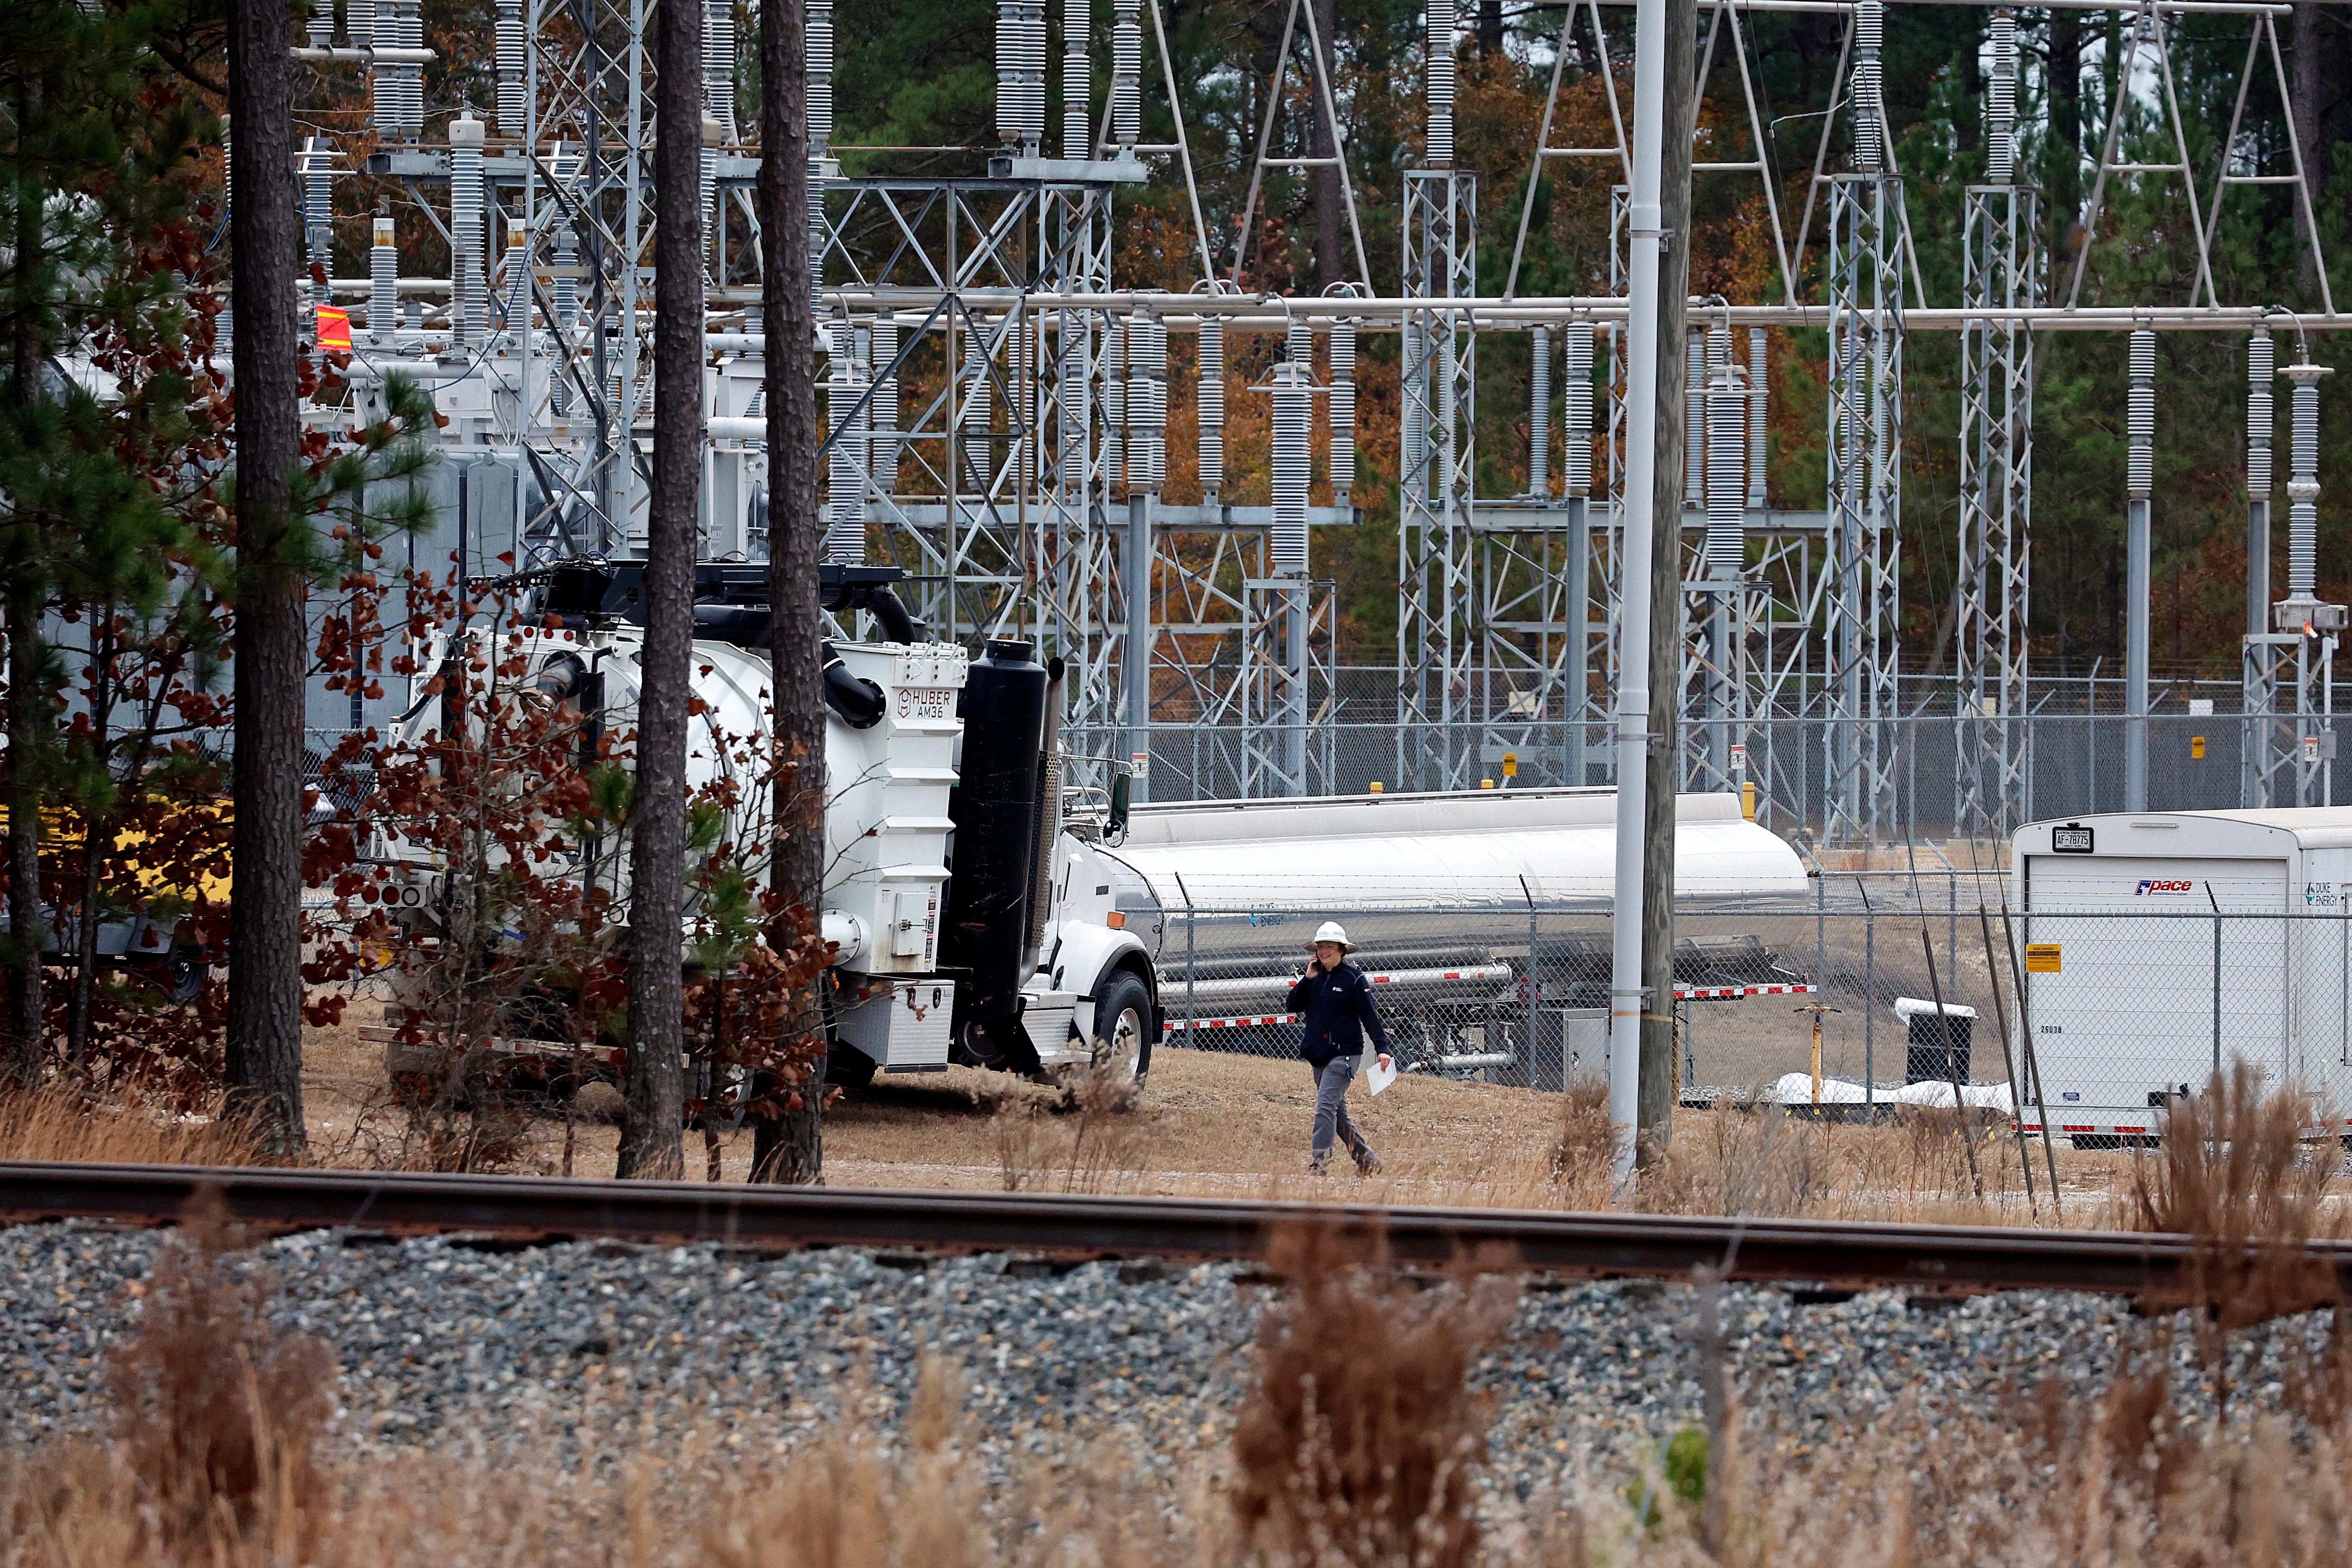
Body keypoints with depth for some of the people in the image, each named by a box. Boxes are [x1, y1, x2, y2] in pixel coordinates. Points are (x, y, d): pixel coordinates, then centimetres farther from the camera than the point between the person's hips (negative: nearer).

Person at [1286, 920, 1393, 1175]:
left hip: (1344, 1054, -7)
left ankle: (1319, 1163, -22)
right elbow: (1293, 1006, 6)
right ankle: (1368, 1160, 20)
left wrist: (1382, 1048, -15)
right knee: (1338, 1115, 11)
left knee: (1326, 1107, -19)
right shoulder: (1315, 977, 11)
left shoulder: (1354, 978, -6)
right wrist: (1308, 979, -5)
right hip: (1319, 1056, 7)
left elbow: (1370, 1015, -7)